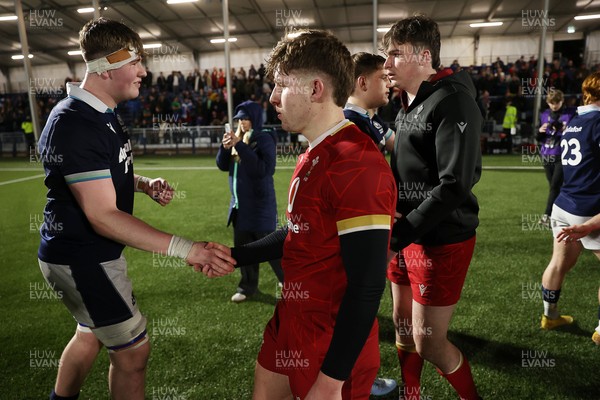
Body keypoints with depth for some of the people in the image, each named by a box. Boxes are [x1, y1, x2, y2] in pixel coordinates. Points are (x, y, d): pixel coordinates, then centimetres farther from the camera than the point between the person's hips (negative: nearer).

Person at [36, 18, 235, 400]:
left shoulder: (105, 115, 7)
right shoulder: (75, 125, -25)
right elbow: (103, 216, -30)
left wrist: (146, 183, -1)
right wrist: (186, 248, -37)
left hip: (95, 252, 10)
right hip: (82, 258, -10)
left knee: (91, 334, 27)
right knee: (133, 350, 2)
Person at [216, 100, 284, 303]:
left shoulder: (264, 139, -12)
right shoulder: (239, 138, 8)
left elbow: (264, 169, -25)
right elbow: (223, 165, 8)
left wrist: (241, 147, -26)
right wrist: (225, 147, -11)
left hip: (260, 205, -7)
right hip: (240, 204, 7)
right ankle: (248, 286, 28)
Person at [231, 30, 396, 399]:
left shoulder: (357, 165, -26)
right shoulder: (315, 156, 7)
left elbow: (367, 286, -25)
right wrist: (236, 256, 13)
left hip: (332, 347, -9)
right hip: (290, 326, 9)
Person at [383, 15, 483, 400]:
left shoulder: (453, 102, -16)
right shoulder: (408, 105, 11)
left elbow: (454, 185, -23)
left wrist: (397, 235, -24)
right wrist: (396, 229, -3)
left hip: (442, 240, -8)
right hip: (409, 236, 8)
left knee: (428, 343, 3)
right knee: (403, 328, 18)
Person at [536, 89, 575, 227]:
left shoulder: (570, 114, -2)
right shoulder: (544, 115, 10)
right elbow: (539, 139, 13)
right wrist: (540, 131, -8)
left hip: (562, 157, -4)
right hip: (547, 156, 5)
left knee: (555, 186, -13)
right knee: (553, 186, 11)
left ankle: (547, 216, -13)